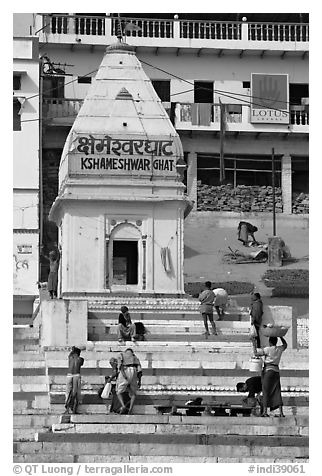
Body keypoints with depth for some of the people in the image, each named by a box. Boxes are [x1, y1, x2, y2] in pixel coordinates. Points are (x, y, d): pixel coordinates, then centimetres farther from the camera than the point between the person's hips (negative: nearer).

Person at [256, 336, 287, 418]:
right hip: (276, 371, 5)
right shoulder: (280, 349, 6)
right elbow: (285, 344, 28)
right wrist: (280, 336, 28)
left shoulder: (268, 349, -9)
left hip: (268, 370, -5)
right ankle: (281, 412, -2)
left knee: (266, 391, -3)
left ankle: (265, 411, -9)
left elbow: (256, 352, -10)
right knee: (277, 392, 4)